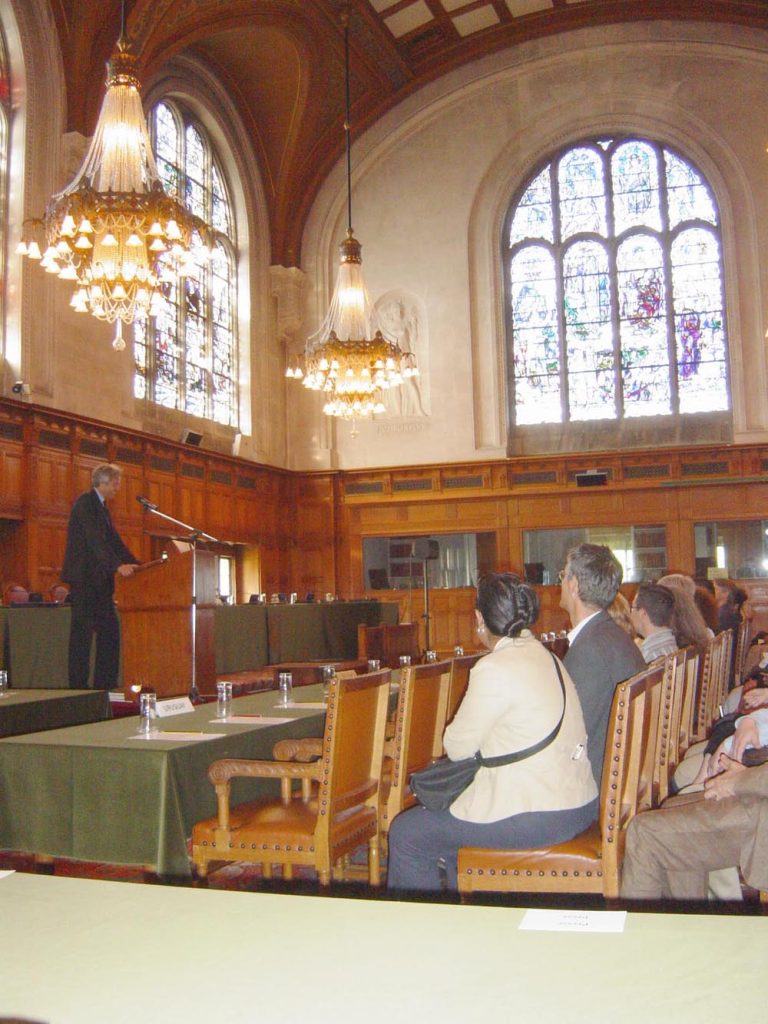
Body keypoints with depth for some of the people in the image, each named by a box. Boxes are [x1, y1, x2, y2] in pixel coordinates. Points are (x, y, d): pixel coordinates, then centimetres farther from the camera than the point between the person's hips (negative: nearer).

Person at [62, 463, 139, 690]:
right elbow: (95, 539, -21)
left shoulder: (101, 507, 19)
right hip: (83, 577, -9)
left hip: (99, 578, 9)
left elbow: (113, 540, 18)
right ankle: (78, 686, -1)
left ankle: (105, 685, 12)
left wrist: (136, 564, 8)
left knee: (110, 630, 7)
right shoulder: (85, 502, -10)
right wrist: (117, 566, -28)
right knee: (82, 631, -6)